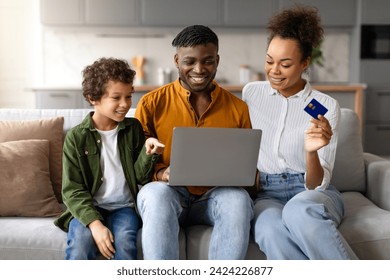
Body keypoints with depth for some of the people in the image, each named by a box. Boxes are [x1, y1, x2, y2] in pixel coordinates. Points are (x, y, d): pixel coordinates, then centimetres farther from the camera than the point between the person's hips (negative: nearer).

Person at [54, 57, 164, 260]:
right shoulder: (76, 137, -3)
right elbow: (73, 190, -6)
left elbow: (140, 177, 3)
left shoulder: (133, 129, 4)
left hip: (124, 207, 1)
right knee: (80, 244, -29)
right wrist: (94, 223, -21)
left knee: (124, 242, -29)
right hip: (87, 209, -1)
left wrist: (148, 153, -18)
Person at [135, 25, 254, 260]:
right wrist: (160, 174, -14)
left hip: (215, 196, 1)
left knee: (237, 198, -32)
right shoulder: (151, 104, 6)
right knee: (156, 193, -35)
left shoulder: (238, 108, 11)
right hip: (168, 193, -1)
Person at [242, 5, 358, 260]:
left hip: (312, 195, -1)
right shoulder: (251, 92, 6)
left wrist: (312, 152, -27)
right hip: (265, 194, 2)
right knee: (272, 232, -37)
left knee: (300, 210, -40)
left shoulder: (326, 106, -4)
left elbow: (317, 184, -9)